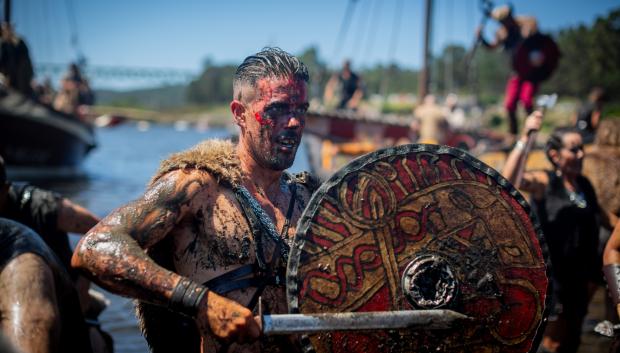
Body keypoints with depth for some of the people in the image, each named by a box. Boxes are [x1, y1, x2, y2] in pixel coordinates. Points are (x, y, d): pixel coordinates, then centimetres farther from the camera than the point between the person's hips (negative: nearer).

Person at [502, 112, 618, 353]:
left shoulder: (584, 184, 8)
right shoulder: (544, 182, -12)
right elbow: (508, 178, -32)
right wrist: (525, 137, -36)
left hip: (581, 276, 7)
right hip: (553, 276, -6)